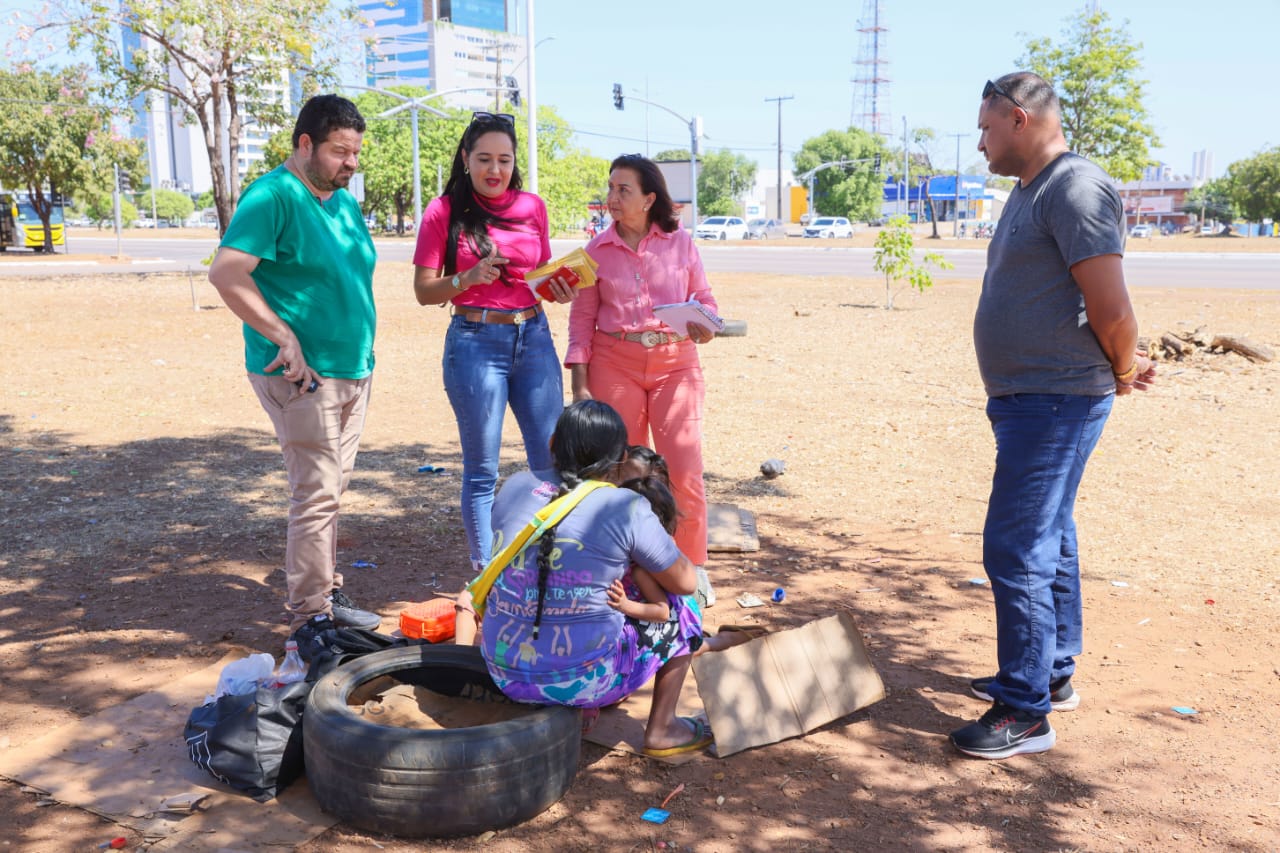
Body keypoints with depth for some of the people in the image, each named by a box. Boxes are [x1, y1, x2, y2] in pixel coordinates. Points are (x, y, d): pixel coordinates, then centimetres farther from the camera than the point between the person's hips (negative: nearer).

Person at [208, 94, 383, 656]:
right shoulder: (272, 197, -12)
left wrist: (363, 346, 15)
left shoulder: (344, 200, 15)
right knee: (317, 494, -8)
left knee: (331, 491, 15)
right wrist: (284, 336, -22)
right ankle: (310, 620, 1)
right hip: (302, 376, -8)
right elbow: (226, 273, -23)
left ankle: (328, 594, 27)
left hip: (353, 370, 9)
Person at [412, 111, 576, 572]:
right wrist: (469, 278, -20)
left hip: (534, 337, 4)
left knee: (552, 462, 7)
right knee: (481, 471, 4)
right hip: (476, 342, -4)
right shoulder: (444, 212, -3)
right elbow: (424, 290, -2)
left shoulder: (532, 207, 7)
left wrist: (561, 289, -4)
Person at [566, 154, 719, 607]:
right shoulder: (598, 249, 3)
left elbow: (703, 297, 11)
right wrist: (579, 384, -1)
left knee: (685, 470, -7)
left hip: (675, 362, 0)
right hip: (615, 363, 1)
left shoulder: (680, 241, 4)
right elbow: (582, 319, 5)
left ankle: (693, 568, 12)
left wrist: (706, 325, -12)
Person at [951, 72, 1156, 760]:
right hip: (1025, 397, 10)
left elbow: (1111, 308, -21)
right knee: (1048, 542, 18)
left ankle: (1026, 713, 1)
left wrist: (1124, 372, -4)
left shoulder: (1077, 189, -17)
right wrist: (1124, 364, 10)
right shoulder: (1029, 192, 15)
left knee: (1016, 550, -9)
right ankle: (1052, 675, 33)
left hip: (1056, 404, -10)